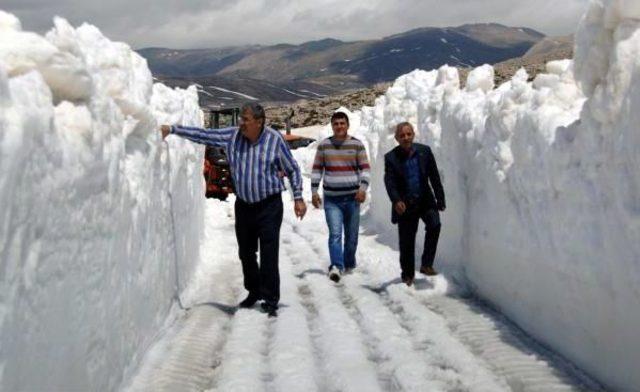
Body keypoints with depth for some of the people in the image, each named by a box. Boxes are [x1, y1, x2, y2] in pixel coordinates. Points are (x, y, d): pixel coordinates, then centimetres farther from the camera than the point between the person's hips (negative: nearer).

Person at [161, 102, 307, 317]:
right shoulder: (232, 135, -1)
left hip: (269, 205, -4)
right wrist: (172, 129, -2)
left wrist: (298, 198, -2)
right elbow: (202, 135, 3)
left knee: (269, 256, -7)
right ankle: (254, 292, 33)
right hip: (243, 205, 4)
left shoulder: (274, 139, -9)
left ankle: (270, 300, 2)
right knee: (246, 253, 14)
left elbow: (292, 169, 0)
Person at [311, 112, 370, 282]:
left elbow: (365, 168, 1)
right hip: (331, 199, 0)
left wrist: (363, 188, -14)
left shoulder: (357, 144, 1)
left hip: (352, 198, 0)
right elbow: (317, 169, 10)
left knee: (351, 235, 8)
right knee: (335, 233, -14)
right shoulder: (324, 145, 5)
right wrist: (314, 191, 3)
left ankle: (349, 264, 26)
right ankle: (336, 266, -23)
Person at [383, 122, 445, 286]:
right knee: (406, 243, 4)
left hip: (425, 200, 1)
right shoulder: (391, 157, -3)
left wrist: (440, 199, 2)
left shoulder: (424, 151, 2)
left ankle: (426, 264, -12)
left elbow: (434, 177, 5)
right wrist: (396, 201, -29)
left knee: (434, 224, -25)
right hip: (405, 205, -1)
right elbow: (389, 182, -12)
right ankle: (407, 274, 24)